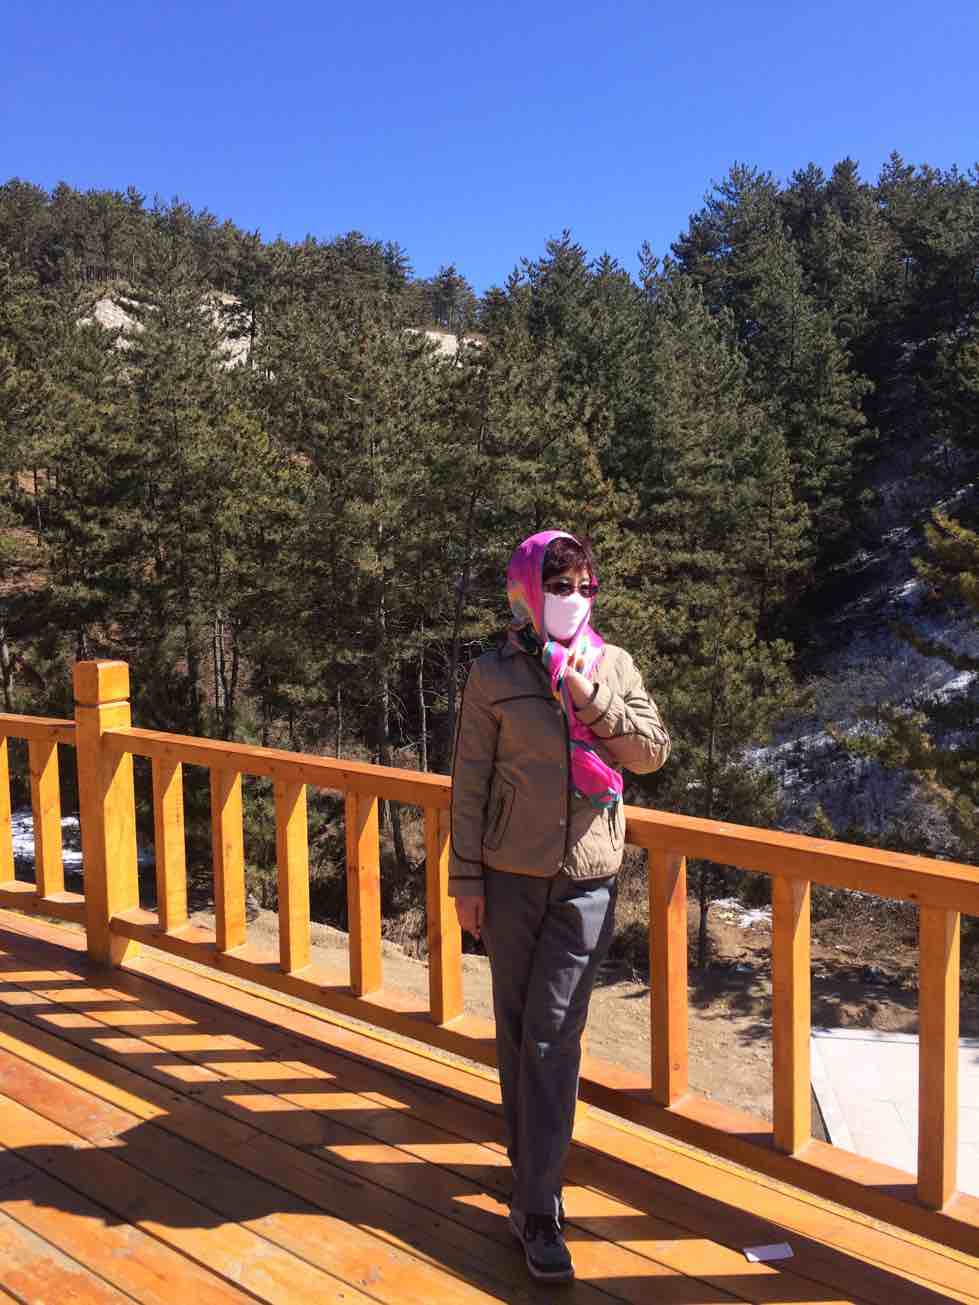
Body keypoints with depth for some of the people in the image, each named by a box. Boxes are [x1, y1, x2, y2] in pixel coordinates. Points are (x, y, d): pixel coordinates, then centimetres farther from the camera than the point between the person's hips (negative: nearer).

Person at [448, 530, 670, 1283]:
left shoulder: (613, 666, 3)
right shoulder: (495, 676, -3)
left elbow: (654, 752, -1)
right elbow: (469, 783, -2)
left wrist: (590, 696, -13)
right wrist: (466, 880, -3)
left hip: (587, 880, 0)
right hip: (512, 876, 0)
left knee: (554, 1039, 0)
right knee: (517, 1029, 12)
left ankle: (539, 1210, 9)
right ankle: (530, 1165, 33)